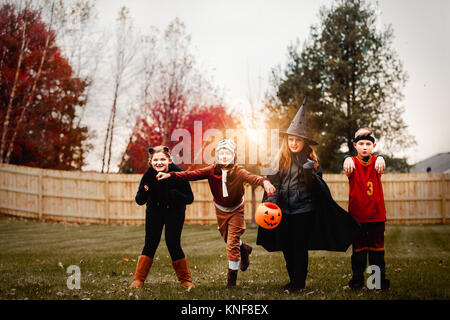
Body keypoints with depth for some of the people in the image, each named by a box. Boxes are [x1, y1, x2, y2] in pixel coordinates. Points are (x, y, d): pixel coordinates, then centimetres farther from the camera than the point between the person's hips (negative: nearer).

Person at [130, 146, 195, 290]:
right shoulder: (149, 174, -21)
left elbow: (190, 199, -22)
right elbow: (139, 201, -16)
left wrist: (175, 194, -40)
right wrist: (144, 191, -38)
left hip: (175, 211, -2)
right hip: (154, 211, 2)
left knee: (173, 243, -6)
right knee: (150, 243, -1)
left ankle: (185, 280, 8)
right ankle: (139, 279, 9)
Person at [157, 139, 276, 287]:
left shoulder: (238, 172, -25)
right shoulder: (212, 170, -17)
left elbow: (253, 178, -43)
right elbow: (192, 174, -25)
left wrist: (265, 182, -65)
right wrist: (170, 175, -37)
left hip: (236, 210, -3)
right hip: (221, 210, 3)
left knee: (232, 243, -7)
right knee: (227, 239, 19)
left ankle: (232, 276, 7)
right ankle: (244, 249, 51)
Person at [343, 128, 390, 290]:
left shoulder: (376, 161, 1)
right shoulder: (353, 163, -2)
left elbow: (380, 160, -22)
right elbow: (348, 163, -25)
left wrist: (380, 159, -46)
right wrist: (347, 160, -49)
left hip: (376, 214, 1)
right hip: (357, 214, -1)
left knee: (377, 247, 8)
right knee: (358, 248, 8)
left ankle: (379, 278, 17)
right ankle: (357, 278, 17)